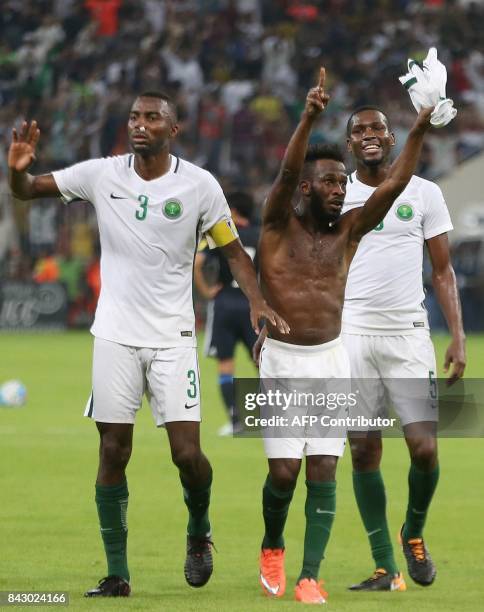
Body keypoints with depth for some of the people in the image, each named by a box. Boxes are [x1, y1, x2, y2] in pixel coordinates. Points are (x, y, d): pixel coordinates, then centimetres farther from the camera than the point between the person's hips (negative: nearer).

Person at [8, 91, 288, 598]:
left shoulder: (199, 185, -5)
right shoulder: (101, 175, -2)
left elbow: (232, 250, 5)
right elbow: (27, 191, 4)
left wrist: (256, 300, -12)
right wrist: (18, 168, -20)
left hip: (173, 337, -1)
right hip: (115, 335, 1)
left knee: (187, 453, -8)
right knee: (113, 452, 0)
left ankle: (199, 531, 23)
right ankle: (117, 574, 7)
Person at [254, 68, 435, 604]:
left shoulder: (348, 231, 4)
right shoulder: (279, 225, -4)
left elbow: (394, 184, -7)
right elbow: (286, 170, -22)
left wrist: (419, 128, -19)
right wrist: (308, 118, -39)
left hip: (332, 360, 3)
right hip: (282, 359, -3)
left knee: (323, 471, -5)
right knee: (284, 470, -6)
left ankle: (310, 578, -2)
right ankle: (272, 548, 23)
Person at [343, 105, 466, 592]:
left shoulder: (423, 194, 6)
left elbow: (442, 271, 8)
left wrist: (458, 336, -2)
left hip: (408, 333, -1)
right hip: (352, 335, 1)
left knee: (424, 447, -11)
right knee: (363, 451, -2)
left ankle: (414, 532, 18)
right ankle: (385, 568, 5)